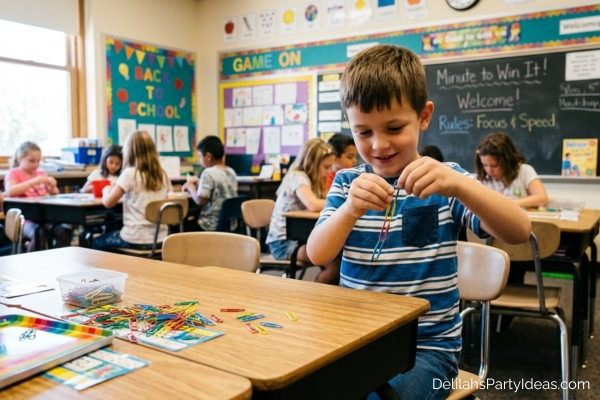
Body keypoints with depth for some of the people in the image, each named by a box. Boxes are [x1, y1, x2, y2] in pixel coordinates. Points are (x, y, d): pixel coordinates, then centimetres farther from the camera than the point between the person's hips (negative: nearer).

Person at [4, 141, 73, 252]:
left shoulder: (41, 173, 18)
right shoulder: (14, 173, 3)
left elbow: (54, 195, 21)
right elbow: (10, 192, -18)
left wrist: (53, 187, -1)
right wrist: (34, 182, -22)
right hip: (25, 218, -4)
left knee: (65, 231, -26)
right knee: (39, 234, -37)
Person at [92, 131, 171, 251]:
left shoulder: (130, 173, -12)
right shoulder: (163, 175, 4)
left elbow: (108, 203, -8)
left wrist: (106, 190, 13)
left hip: (136, 239, -6)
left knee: (97, 243, 23)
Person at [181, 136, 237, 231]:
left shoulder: (209, 173, -16)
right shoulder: (231, 172, 6)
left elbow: (200, 201, -17)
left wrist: (190, 187, -1)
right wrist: (199, 184, 17)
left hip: (212, 226, -8)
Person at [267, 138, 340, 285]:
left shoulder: (311, 179, 15)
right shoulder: (298, 177, -14)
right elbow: (313, 205, -30)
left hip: (297, 238, 9)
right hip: (283, 242, -9)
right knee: (335, 263, -21)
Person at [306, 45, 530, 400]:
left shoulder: (443, 181, -2)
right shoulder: (348, 183, 4)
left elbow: (519, 231, -16)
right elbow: (317, 255, -8)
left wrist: (458, 184, -33)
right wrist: (350, 211, -28)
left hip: (427, 344, -2)